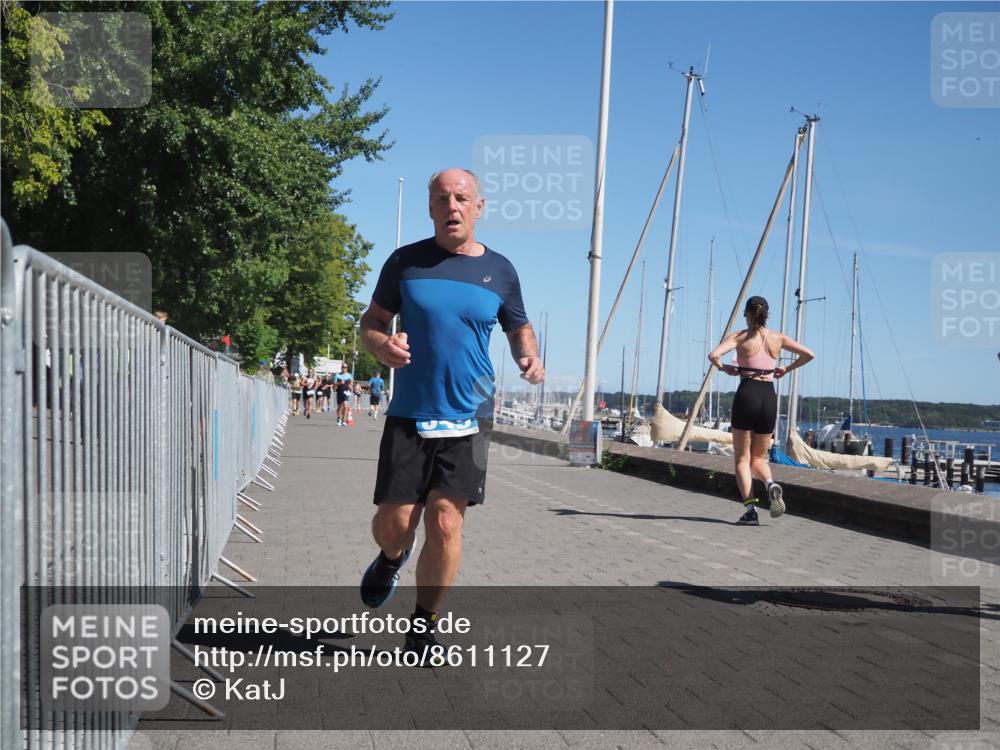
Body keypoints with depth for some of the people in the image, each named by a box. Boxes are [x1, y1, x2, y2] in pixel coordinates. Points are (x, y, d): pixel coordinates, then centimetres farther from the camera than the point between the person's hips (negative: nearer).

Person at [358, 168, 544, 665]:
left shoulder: (499, 270, 6)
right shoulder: (406, 262, 3)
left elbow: (519, 328, 19)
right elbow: (370, 323, 9)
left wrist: (530, 357, -4)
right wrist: (382, 345, -15)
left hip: (468, 418, 0)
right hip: (409, 415, 0)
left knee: (445, 524, -5)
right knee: (393, 521, 0)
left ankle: (424, 624, 15)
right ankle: (392, 558, 38)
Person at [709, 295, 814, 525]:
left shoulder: (739, 336, -1)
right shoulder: (778, 338, 9)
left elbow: (713, 355, -17)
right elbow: (809, 355, 10)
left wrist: (723, 368, 2)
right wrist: (787, 369, 20)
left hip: (747, 394, -3)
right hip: (770, 397, 3)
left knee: (742, 458, 5)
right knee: (758, 458, 15)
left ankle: (750, 508, -10)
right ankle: (771, 484, -17)